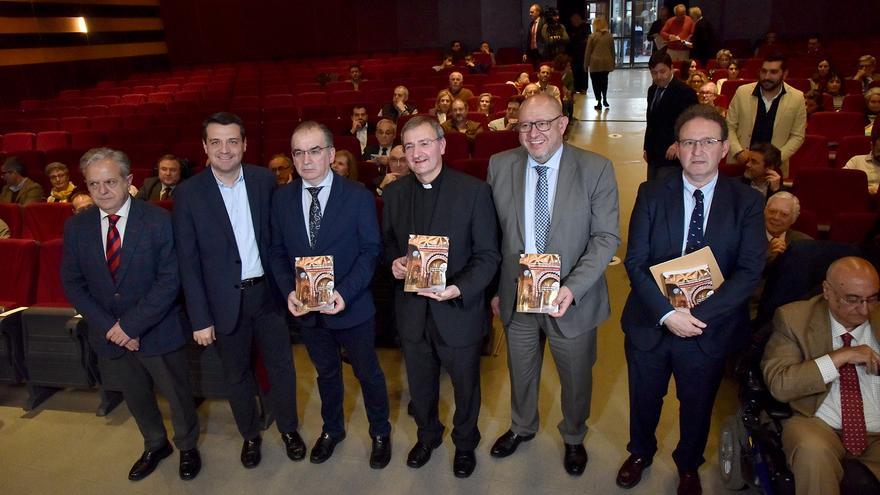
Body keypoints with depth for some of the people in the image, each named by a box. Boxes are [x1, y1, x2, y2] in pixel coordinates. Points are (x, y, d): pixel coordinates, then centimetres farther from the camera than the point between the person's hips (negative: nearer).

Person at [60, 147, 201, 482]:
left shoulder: (158, 220, -16)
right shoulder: (76, 227, -4)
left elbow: (170, 280, -18)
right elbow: (72, 284, -1)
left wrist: (131, 324, -20)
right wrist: (109, 326, -12)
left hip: (157, 331, -3)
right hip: (108, 335, 4)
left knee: (177, 394, 13)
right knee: (136, 397, 22)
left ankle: (188, 447, 40)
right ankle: (155, 446, 48)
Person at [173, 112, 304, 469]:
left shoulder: (265, 180, -3)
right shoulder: (189, 193, -9)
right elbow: (188, 262, -7)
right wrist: (200, 319, -8)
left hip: (267, 293, 1)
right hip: (225, 301, -1)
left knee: (281, 367, 14)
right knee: (237, 376, 16)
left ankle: (289, 429, 37)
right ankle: (250, 436, 39)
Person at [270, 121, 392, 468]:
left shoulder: (358, 197, -12)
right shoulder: (282, 199, -1)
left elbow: (370, 251, -11)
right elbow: (278, 253, 3)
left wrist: (344, 292, -23)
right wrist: (289, 291, -14)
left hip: (352, 308, -3)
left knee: (368, 373, 14)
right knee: (326, 373, 23)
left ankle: (380, 433, 38)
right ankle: (332, 430, 46)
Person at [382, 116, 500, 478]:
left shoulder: (474, 191, -14)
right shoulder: (394, 192, 0)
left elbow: (488, 255, -13)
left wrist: (459, 289, -28)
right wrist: (393, 262, -12)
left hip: (458, 309, -3)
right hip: (412, 311, 4)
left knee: (465, 384, 18)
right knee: (420, 383, 23)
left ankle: (465, 443, 46)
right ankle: (427, 435, 51)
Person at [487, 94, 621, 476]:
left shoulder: (596, 169, -13)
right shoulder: (500, 166, -5)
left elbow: (607, 237, -12)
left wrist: (573, 288, -24)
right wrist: (493, 288, 3)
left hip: (572, 298, -1)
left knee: (576, 377, 20)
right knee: (521, 372, 23)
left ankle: (573, 438, 49)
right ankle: (522, 427, 53)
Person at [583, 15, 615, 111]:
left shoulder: (592, 36, -8)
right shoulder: (610, 36, 2)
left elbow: (588, 52, -4)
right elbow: (612, 51, 9)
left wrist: (586, 64, 4)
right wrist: (613, 63, 19)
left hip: (595, 63, -3)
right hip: (606, 63, 3)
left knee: (596, 82, 5)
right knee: (604, 80, 21)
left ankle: (599, 102, 6)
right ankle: (604, 99, 19)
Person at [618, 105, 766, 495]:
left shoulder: (747, 201, -7)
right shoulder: (652, 194, -7)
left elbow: (750, 271, -14)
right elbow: (635, 262, -11)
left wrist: (699, 315, -23)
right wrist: (667, 313, -22)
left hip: (710, 329, 0)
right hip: (650, 323, 0)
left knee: (697, 405, 21)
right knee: (644, 400, 20)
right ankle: (640, 452, 51)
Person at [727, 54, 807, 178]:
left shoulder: (797, 98, -4)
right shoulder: (742, 92, -4)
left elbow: (797, 136, 0)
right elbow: (729, 126, 0)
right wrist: (738, 151, -13)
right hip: (740, 163, 0)